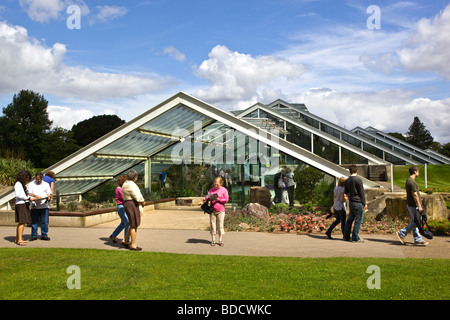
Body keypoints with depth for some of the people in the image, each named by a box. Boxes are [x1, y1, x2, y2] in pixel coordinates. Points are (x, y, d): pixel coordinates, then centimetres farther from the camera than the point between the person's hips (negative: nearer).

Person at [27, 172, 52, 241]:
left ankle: (44, 235, 8)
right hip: (34, 206, 0)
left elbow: (49, 193, 11)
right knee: (34, 222, 1)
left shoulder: (46, 184, 14)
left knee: (44, 221, -1)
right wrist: (35, 196, -19)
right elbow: (29, 193, 0)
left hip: (44, 206, 1)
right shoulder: (31, 185, 10)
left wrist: (49, 196, -12)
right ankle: (34, 236, 10)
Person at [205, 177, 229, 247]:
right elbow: (206, 198, 10)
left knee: (220, 226, -1)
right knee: (212, 226, 3)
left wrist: (218, 199, -16)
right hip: (212, 210, 3)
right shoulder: (212, 190, 12)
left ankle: (220, 240, 6)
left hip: (220, 211, -3)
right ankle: (213, 240, 10)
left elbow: (226, 200, -5)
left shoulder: (224, 190, 2)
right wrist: (210, 198, -13)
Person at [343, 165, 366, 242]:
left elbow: (346, 192, 17)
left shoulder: (347, 181, 8)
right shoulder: (358, 180, -12)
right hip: (358, 202, -7)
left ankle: (346, 236, 16)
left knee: (350, 219, 14)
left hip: (351, 202, 7)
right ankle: (355, 237, -1)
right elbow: (362, 193, -10)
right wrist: (364, 204, -4)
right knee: (358, 220, -1)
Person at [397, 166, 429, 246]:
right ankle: (401, 233, -2)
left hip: (411, 205, 10)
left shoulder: (408, 180, 14)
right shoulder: (412, 182, -19)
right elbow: (415, 195, -21)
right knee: (415, 222, -5)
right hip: (413, 206, -10)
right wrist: (419, 206, -18)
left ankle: (418, 240, 15)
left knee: (415, 222, 11)